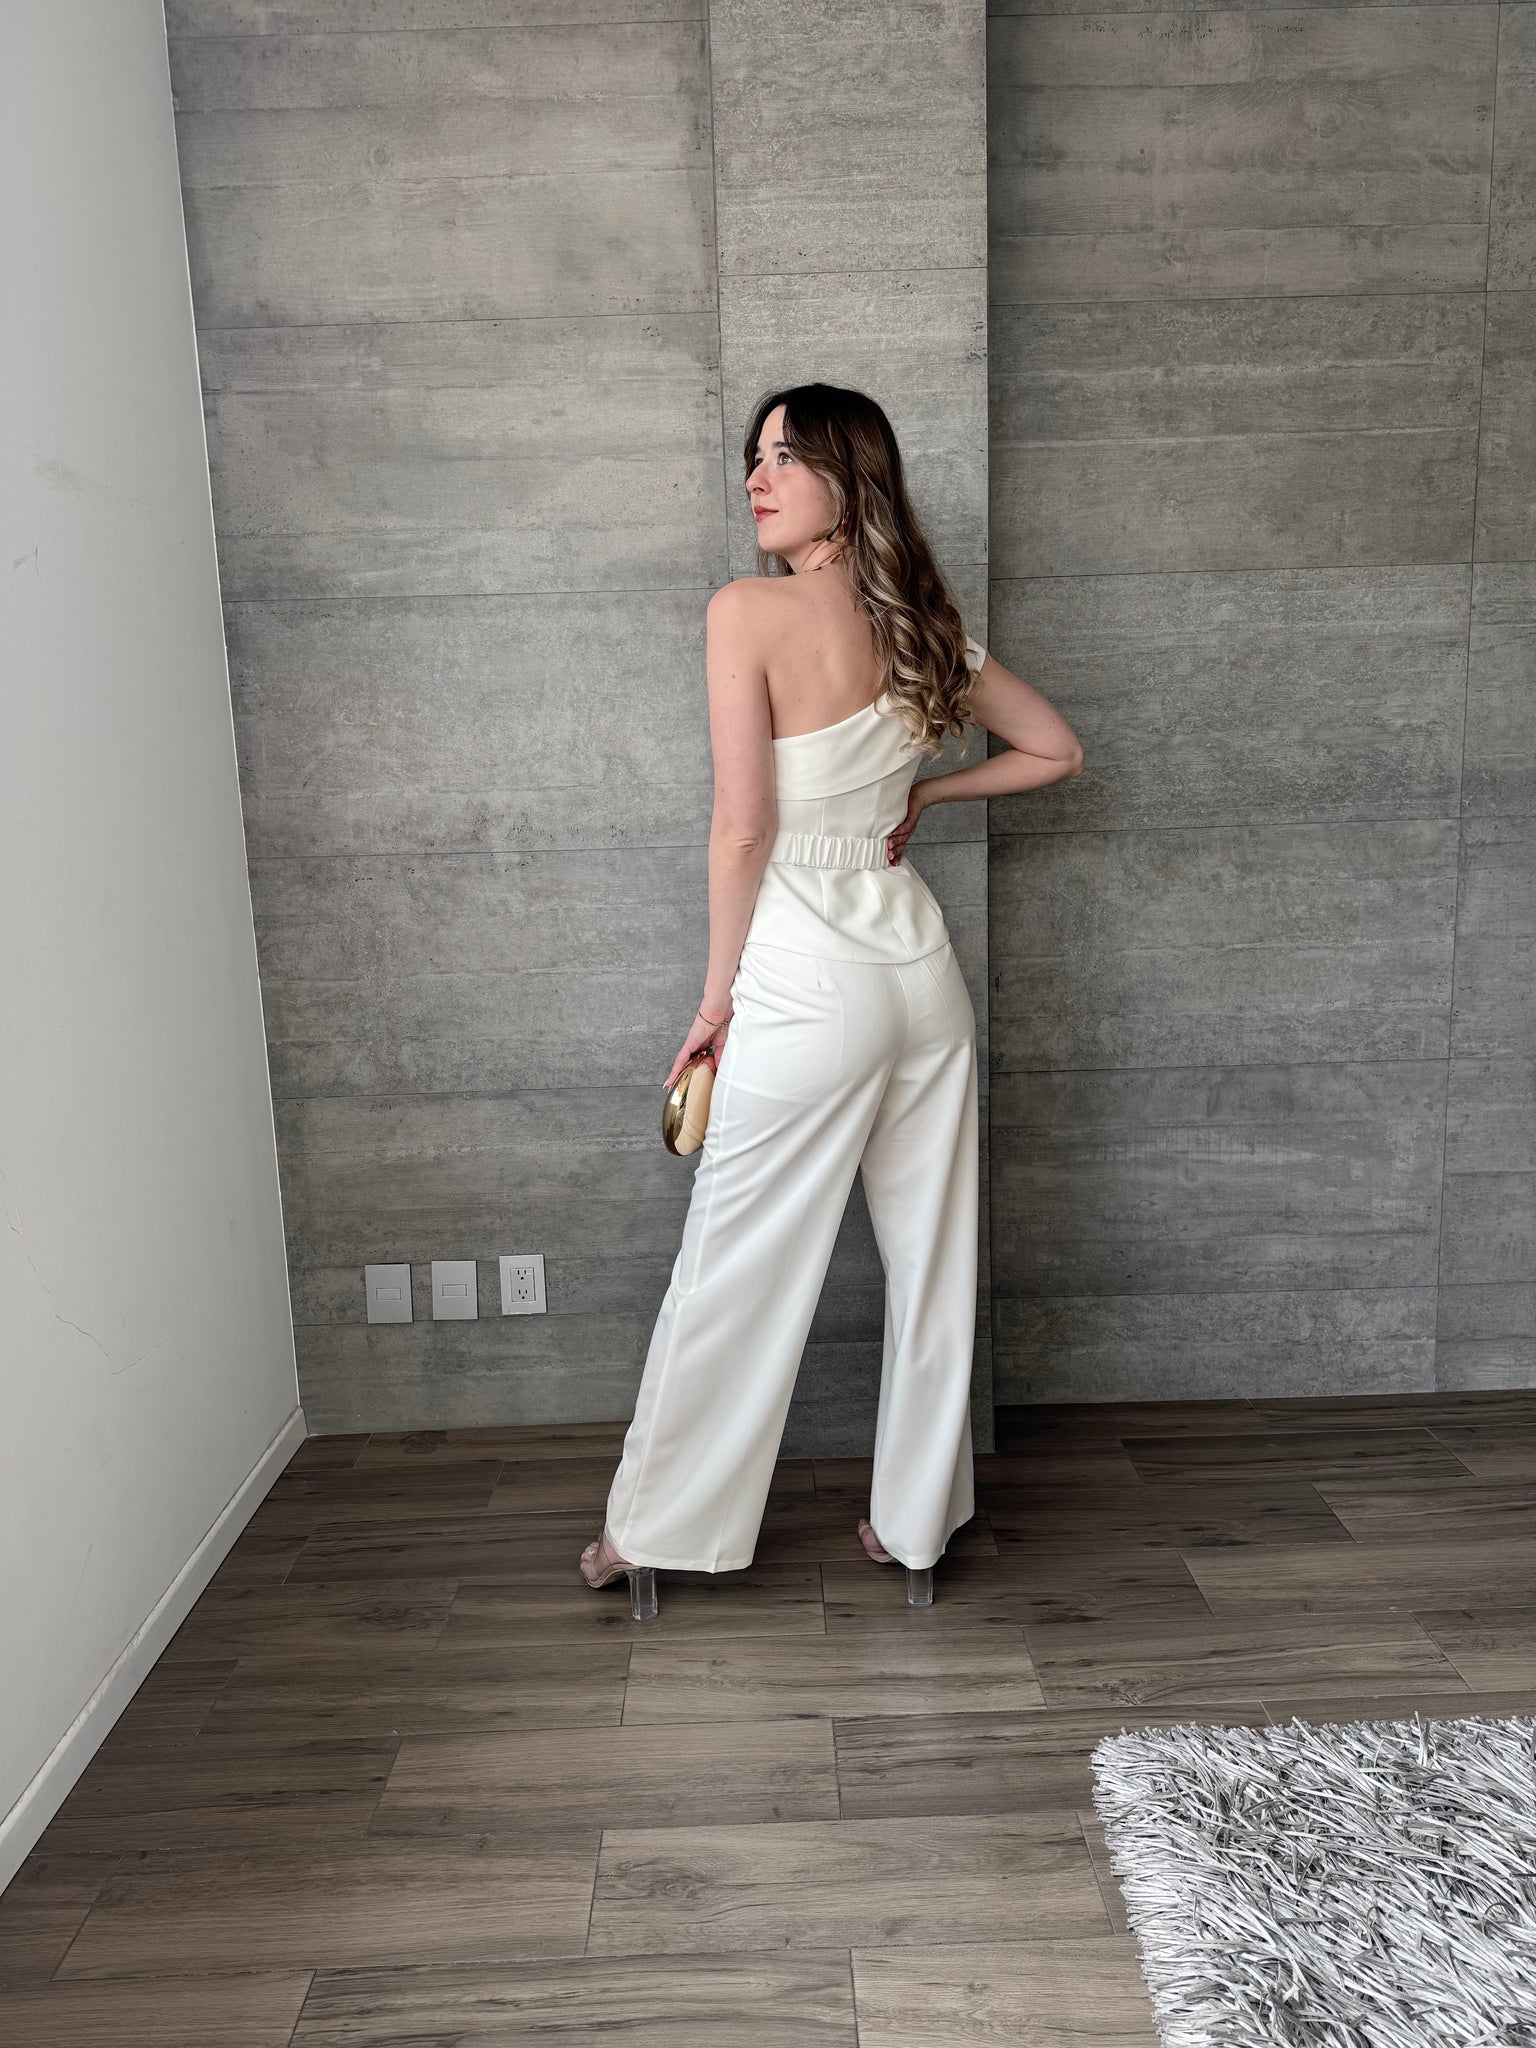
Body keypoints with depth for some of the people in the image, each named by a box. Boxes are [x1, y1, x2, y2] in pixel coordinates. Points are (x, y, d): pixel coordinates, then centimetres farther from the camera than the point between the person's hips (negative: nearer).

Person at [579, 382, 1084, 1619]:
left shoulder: (747, 611, -13)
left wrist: (718, 993, -7)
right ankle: (918, 1527, 31)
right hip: (922, 970, 6)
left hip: (806, 987, -6)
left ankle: (659, 1534, 27)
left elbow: (744, 827, -16)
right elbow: (1057, 751, 14)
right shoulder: (920, 623, 6)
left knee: (736, 1277, 8)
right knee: (932, 1260, 14)